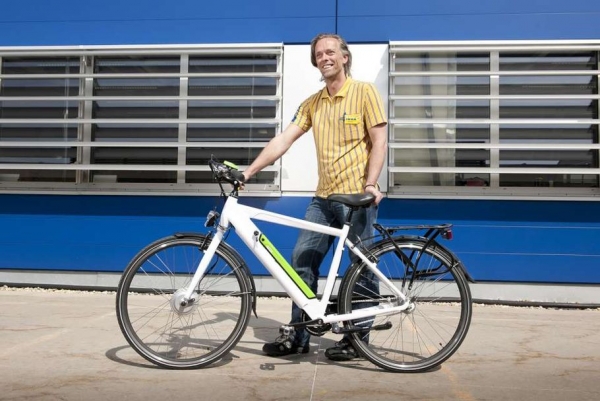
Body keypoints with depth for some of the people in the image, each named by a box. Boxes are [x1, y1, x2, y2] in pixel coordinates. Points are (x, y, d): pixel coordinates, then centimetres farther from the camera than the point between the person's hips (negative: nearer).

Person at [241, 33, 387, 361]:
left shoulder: (365, 92, -2)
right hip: (323, 197, 6)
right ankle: (298, 336, 16)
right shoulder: (312, 103, 12)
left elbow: (379, 141, -7)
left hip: (358, 197, -5)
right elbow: (283, 140, 5)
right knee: (301, 261, 5)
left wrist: (370, 184, -19)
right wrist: (248, 171, -4)